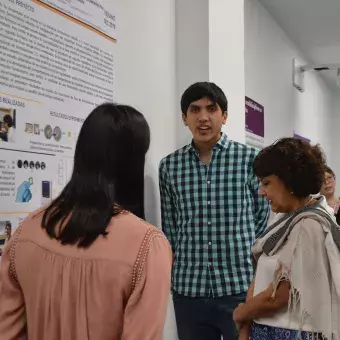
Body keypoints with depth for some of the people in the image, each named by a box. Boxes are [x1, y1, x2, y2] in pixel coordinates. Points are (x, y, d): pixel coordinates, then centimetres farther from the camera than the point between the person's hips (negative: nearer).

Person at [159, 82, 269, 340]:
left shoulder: (249, 158, -1)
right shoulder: (169, 166, 4)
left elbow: (262, 214, 5)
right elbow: (169, 223, 12)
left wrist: (240, 253, 4)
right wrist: (188, 255, 6)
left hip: (241, 286, -2)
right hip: (188, 289, 2)